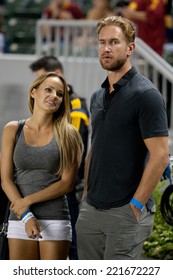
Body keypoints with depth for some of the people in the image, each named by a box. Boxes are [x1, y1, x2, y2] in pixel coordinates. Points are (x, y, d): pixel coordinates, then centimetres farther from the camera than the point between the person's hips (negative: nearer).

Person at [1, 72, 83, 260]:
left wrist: (29, 201, -11)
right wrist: (26, 216, -11)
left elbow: (67, 183, -3)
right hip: (19, 221, 2)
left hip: (55, 221, -2)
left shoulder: (67, 134, 1)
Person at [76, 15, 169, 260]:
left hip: (125, 213, -8)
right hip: (91, 211, 8)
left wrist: (136, 205, -17)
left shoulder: (146, 95, -11)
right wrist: (87, 194, 14)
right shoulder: (98, 97, 15)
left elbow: (160, 157, -16)